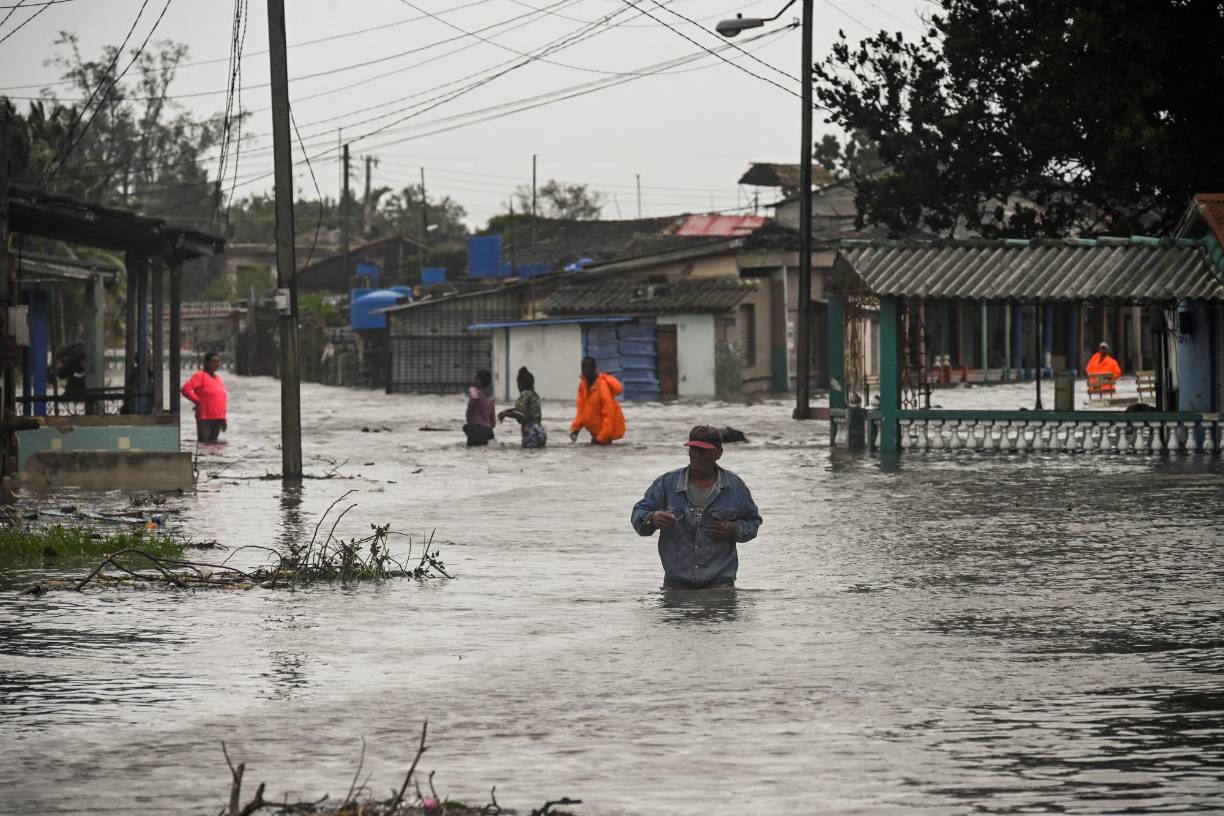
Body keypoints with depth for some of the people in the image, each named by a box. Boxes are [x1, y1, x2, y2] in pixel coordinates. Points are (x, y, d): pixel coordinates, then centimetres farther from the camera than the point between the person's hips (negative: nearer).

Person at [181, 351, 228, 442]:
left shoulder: (218, 378, 16)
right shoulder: (200, 376, -6)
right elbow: (185, 389, -16)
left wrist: (223, 419, 18)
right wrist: (198, 401, -12)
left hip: (217, 419, 7)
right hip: (205, 418, -7)